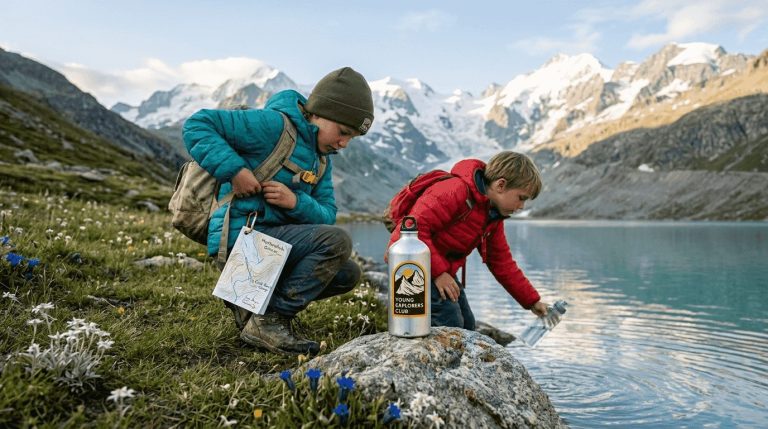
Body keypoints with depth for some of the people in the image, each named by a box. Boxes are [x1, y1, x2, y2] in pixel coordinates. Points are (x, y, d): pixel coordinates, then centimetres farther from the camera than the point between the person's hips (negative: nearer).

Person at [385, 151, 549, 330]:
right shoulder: (456, 191, -24)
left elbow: (502, 263, 14)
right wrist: (438, 272, -28)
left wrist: (532, 301, 12)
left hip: (442, 272, 10)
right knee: (451, 327, -16)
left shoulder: (494, 216, 7)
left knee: (466, 327, 13)